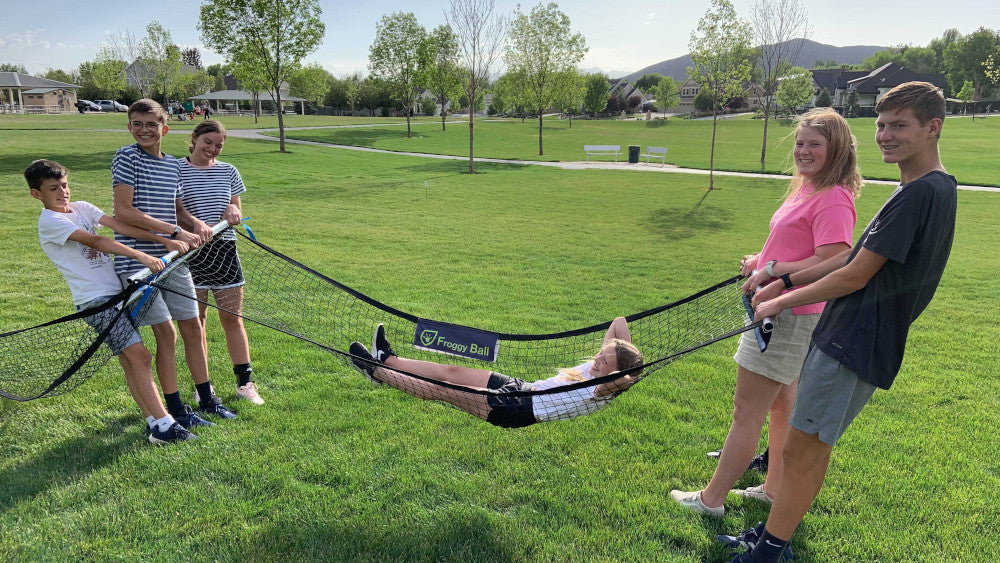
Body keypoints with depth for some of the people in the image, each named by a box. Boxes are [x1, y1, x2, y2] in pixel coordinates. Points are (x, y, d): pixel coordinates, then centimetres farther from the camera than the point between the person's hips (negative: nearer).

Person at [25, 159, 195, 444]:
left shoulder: (82, 208, 12)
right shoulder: (49, 221, -8)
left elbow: (120, 225, 0)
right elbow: (94, 241, -21)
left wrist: (164, 240, -12)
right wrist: (140, 256, -32)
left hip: (117, 291, 7)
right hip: (94, 300, -7)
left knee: (129, 360, 7)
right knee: (139, 355, -15)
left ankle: (153, 421, 9)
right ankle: (163, 426, -15)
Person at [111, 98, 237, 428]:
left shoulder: (173, 165, 11)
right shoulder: (127, 157, -7)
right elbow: (123, 211, -15)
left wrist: (196, 222, -4)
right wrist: (176, 232, -19)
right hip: (137, 260, -6)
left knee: (193, 327, 9)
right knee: (165, 332, -5)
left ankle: (206, 400, 24)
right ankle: (176, 410, 9)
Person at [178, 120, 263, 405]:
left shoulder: (228, 171, 11)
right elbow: (177, 210, -8)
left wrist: (233, 210, -9)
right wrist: (198, 224, -27)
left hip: (224, 248, 3)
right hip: (191, 252, -2)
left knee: (232, 317, 4)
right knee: (196, 318, 5)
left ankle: (245, 382, 12)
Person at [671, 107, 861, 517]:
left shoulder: (834, 201, -17)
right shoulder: (804, 190, 12)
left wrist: (771, 269, -20)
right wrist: (760, 261, 6)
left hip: (790, 318, -10)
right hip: (780, 312, 10)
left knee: (746, 413, -1)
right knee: (782, 406, 19)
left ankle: (711, 499, 12)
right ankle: (774, 489, 34)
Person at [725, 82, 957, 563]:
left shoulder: (920, 193, -18)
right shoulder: (933, 188, 14)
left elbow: (855, 276, -18)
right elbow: (859, 257, 17)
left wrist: (782, 302, -6)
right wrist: (785, 282, 13)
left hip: (854, 345, -10)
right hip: (850, 338, 10)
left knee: (801, 451, -3)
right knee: (813, 446, 17)